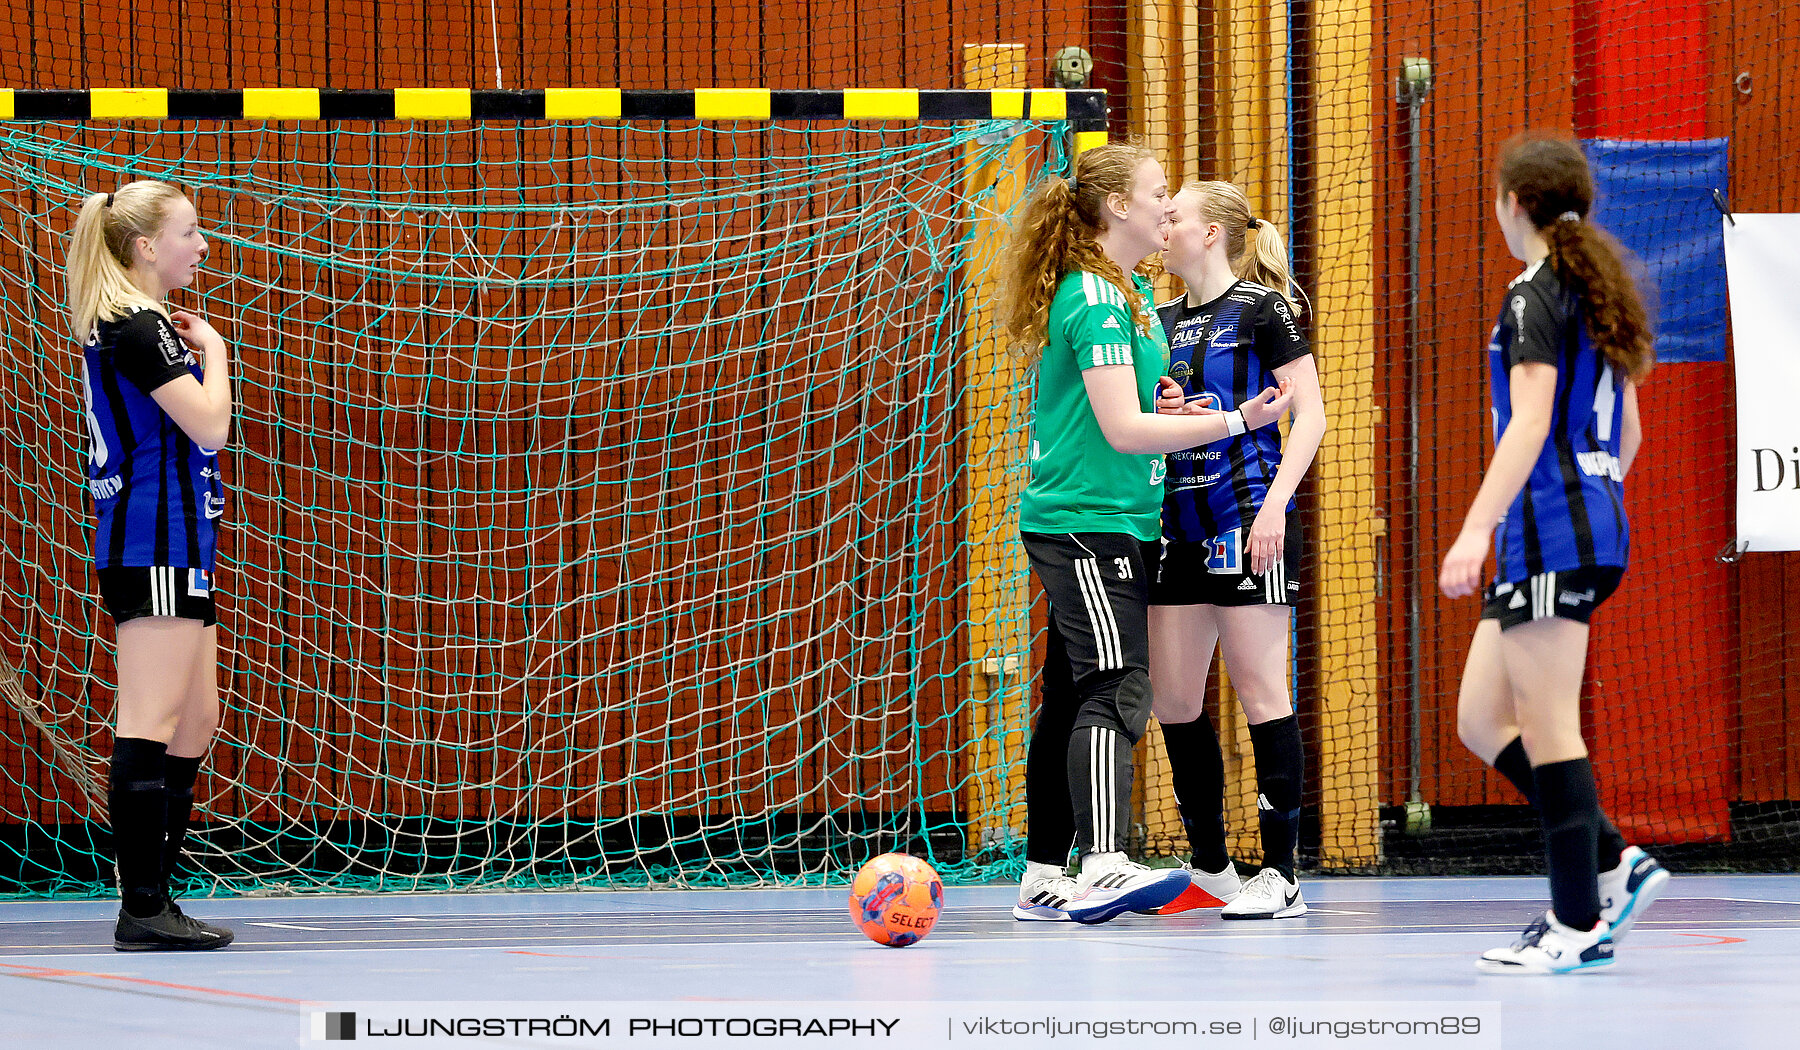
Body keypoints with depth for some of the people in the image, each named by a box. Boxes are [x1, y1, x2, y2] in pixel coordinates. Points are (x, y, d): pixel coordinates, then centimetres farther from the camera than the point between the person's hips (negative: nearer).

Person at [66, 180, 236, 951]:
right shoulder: (139, 328, -14)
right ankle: (141, 910, -12)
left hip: (172, 548, 11)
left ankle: (154, 900, 13)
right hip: (155, 548, -11)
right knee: (150, 725, -11)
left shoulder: (126, 325, 17)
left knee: (195, 721, 12)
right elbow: (210, 425, -19)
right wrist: (211, 348, -2)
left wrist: (188, 349, 13)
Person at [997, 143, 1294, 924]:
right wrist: (1236, 421, -16)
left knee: (1073, 700, 10)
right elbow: (1123, 429, -19)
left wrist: (1171, 413, 12)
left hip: (1115, 524, 10)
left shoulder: (1129, 293, 17)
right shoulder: (1097, 298, -14)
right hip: (1088, 523, -10)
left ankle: (1043, 880, 12)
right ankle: (1103, 868, -30)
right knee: (1115, 691, -20)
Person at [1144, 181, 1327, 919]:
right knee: (1172, 698, 6)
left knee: (1259, 689, -7)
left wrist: (1274, 504, -18)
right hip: (1178, 525, 8)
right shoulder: (1163, 320, 16)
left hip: (1244, 519, -8)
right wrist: (1162, 410, 0)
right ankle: (1209, 872, 16)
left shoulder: (1260, 310, -4)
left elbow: (1310, 414, -9)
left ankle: (1280, 875, -4)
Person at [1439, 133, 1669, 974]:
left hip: (1549, 528, -9)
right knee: (1480, 719, 11)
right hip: (1594, 522, 9)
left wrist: (1477, 528, -25)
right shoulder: (1595, 293, 16)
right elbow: (1627, 430, 22)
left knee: (1546, 727, -6)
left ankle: (1578, 924, -4)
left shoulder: (1536, 296, -10)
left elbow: (1531, 423, -21)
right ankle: (1613, 865, 7)